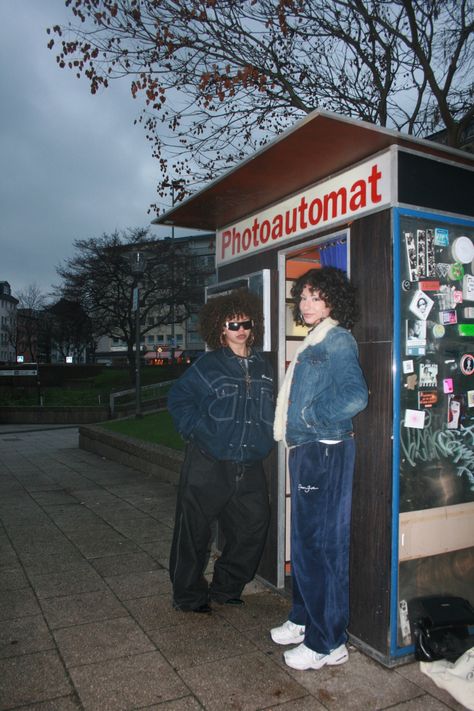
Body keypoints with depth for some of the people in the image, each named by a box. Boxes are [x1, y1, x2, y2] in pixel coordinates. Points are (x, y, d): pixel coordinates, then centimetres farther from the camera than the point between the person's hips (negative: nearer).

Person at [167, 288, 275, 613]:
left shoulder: (263, 366, 9)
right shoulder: (207, 366, -5)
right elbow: (177, 399, 0)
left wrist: (264, 437, 9)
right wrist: (196, 429, -8)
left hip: (249, 467, 5)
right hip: (208, 465, -5)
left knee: (254, 526, 11)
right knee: (196, 530, 5)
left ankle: (226, 587, 32)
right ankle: (189, 595, 26)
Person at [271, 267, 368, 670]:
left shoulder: (337, 340, -13)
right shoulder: (313, 343, 16)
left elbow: (355, 396, -26)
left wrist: (310, 415, -15)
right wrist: (297, 432, 9)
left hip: (325, 454, -10)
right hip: (306, 451, 10)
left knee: (321, 543, -1)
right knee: (305, 540, 19)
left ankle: (328, 642, 13)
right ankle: (304, 619, 35)